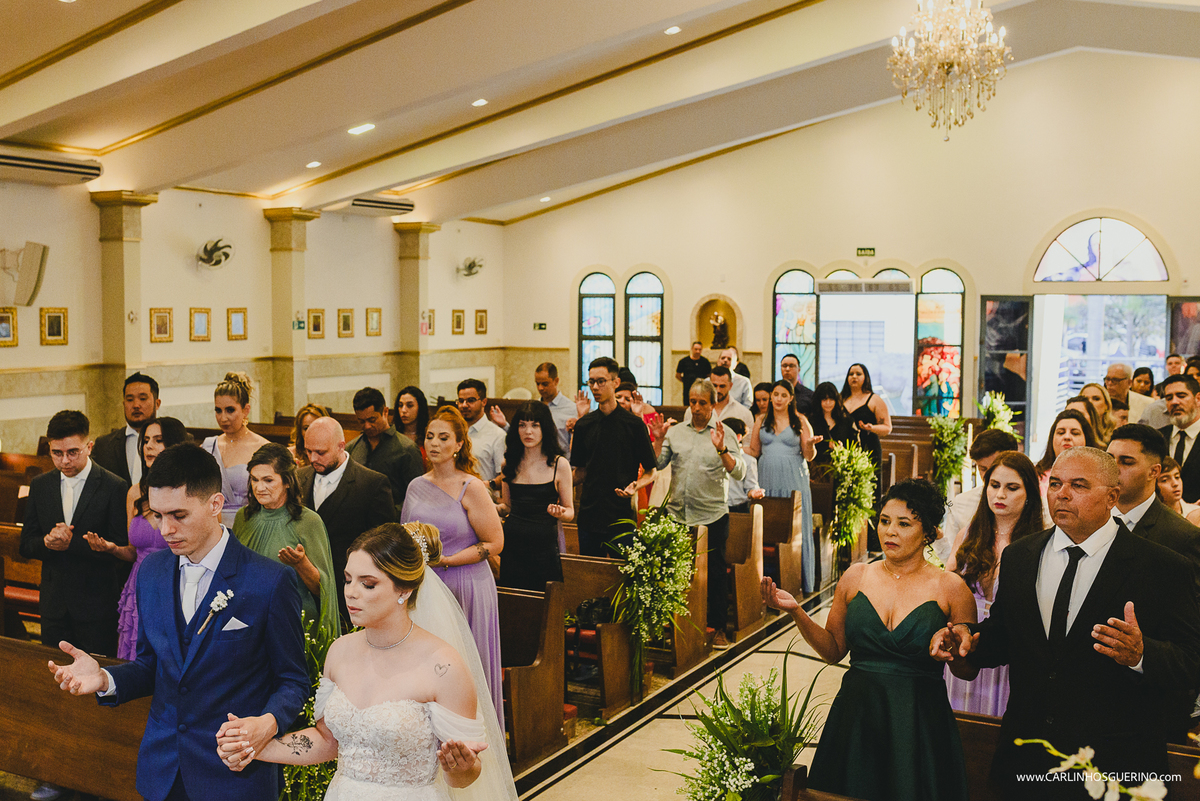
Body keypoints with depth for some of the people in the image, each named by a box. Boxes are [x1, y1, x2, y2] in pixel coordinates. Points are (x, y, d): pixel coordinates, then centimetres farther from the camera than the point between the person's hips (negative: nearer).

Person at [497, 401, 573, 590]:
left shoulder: (559, 464, -3)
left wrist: (560, 513, -20)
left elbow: (570, 512, 1)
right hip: (512, 544, 3)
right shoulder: (509, 463, 7)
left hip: (544, 546, -3)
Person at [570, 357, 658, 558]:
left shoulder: (634, 424, -4)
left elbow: (652, 471, 0)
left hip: (621, 517, -3)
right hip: (589, 516, 4)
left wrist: (635, 486, -19)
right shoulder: (584, 425, 7)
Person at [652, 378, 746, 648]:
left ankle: (718, 628, 15)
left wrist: (721, 449, -24)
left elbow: (739, 473, -10)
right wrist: (658, 441, -9)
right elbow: (657, 465, 6)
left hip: (712, 515, -2)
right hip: (677, 514, 3)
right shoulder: (675, 432, 10)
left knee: (715, 572, 3)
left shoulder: (725, 434, 1)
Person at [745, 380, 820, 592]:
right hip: (768, 480, 2)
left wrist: (811, 444, -18)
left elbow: (809, 456, 3)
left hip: (793, 481, -2)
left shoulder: (800, 421, 4)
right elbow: (754, 451, 14)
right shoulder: (761, 420, 11)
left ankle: (798, 579, 4)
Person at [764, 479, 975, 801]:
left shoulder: (950, 587, -4)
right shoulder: (856, 577, 5)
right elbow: (833, 650, 8)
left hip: (920, 726, -2)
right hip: (856, 720, 3)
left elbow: (968, 671, 0)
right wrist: (796, 612, -4)